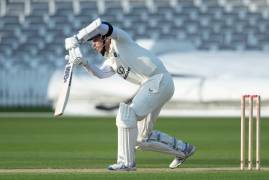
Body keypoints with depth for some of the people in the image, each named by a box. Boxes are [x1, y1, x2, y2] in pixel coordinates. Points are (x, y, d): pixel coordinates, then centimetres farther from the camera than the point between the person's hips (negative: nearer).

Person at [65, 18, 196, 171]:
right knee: (142, 138, 10)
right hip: (150, 87, 10)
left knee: (127, 114, -19)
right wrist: (84, 63, -18)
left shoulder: (120, 39, -1)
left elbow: (100, 25, -19)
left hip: (159, 81, -10)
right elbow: (100, 73, -2)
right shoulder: (110, 61, 20)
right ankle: (183, 149, 26)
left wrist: (76, 39, -16)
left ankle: (127, 162, -17)